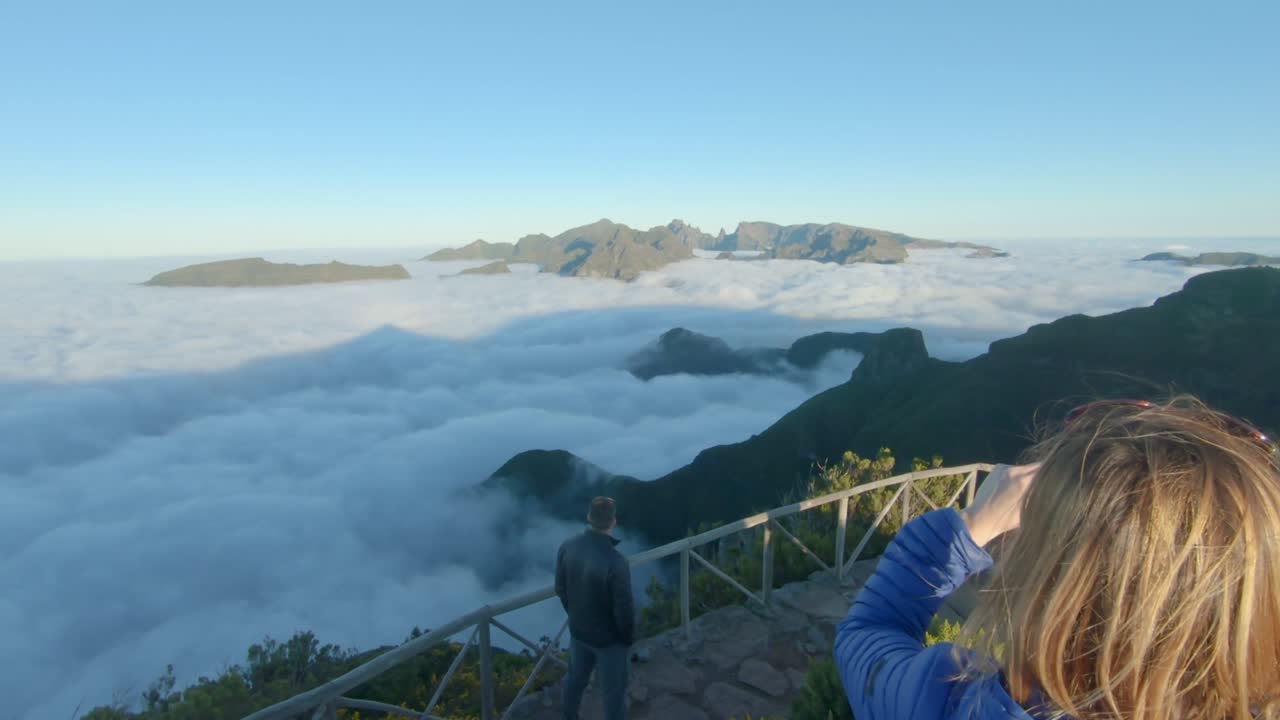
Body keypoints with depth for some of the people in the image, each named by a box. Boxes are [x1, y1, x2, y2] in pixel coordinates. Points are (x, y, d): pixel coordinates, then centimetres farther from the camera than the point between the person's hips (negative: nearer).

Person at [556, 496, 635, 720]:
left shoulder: (567, 547, -15)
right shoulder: (616, 562, -34)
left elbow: (561, 589, 0)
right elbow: (623, 609, -23)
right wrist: (629, 639, -3)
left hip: (578, 630, 6)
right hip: (609, 638, -6)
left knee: (576, 678, 28)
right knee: (613, 692, 16)